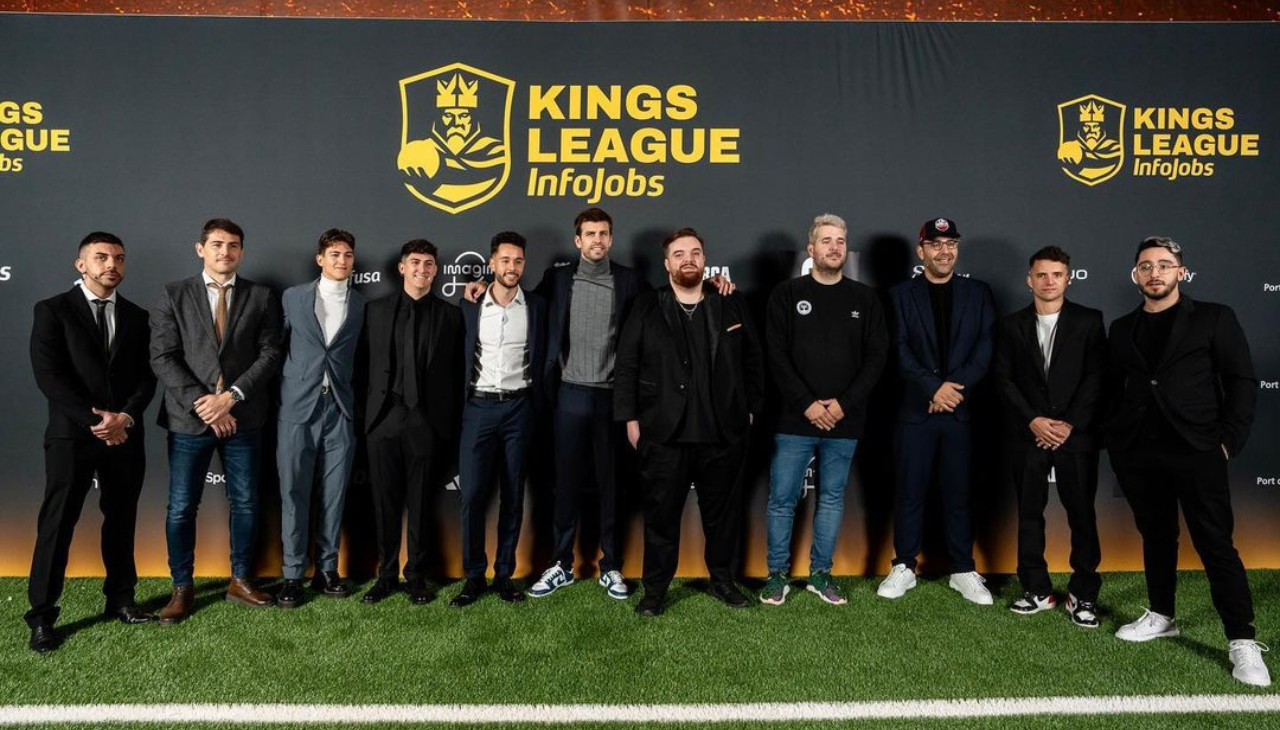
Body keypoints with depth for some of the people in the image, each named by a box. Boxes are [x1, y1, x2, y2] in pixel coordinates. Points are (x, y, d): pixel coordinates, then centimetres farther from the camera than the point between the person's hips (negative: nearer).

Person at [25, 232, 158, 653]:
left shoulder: (136, 316, 11)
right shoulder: (53, 311, 0)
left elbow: (146, 377, 7)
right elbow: (49, 375, -8)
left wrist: (125, 417, -11)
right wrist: (94, 421, -14)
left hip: (125, 435, 4)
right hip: (72, 435, -3)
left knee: (121, 520, 10)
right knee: (57, 524, 0)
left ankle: (120, 600, 21)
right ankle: (41, 617, 8)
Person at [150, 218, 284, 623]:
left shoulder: (262, 297, 5)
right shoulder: (174, 295, 3)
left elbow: (270, 354, -1)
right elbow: (163, 357, -3)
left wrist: (231, 396, -13)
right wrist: (202, 404, -13)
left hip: (243, 419, 1)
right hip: (189, 419, -1)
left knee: (245, 503, 9)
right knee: (181, 507, 4)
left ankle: (241, 580, 24)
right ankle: (182, 588, 19)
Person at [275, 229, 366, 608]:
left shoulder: (362, 304, 8)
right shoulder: (293, 297, 7)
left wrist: (355, 396, 2)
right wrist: (278, 395, 3)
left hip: (340, 408, 1)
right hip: (298, 406, -1)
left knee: (334, 494, 5)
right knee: (294, 494, 1)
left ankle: (326, 569, 16)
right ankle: (293, 575, 10)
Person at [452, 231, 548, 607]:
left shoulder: (536, 306, 4)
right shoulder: (470, 305, 4)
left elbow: (541, 360, 7)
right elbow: (460, 357, 5)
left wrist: (536, 409, 2)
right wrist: (458, 407, 0)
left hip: (518, 408, 1)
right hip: (478, 407, 0)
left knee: (513, 495, 6)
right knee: (472, 494, -4)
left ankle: (504, 574, 16)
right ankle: (474, 576, 8)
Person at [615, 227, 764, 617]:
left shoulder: (731, 306, 8)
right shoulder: (646, 308, 3)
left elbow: (753, 360, 12)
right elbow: (626, 366, 1)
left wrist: (751, 409, 8)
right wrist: (630, 418, -3)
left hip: (723, 432, 2)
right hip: (664, 433, -2)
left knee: (723, 511, 12)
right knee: (662, 512, 5)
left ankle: (722, 579, 30)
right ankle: (655, 589, 18)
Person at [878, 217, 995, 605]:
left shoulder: (978, 292, 10)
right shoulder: (901, 294, 6)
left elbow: (985, 350, 1)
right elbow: (901, 351, -3)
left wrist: (954, 387, -11)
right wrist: (934, 387, -13)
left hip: (961, 410, 1)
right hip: (915, 410, -1)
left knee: (958, 492, 7)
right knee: (910, 491, 4)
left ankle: (963, 570, 18)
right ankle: (904, 566, 15)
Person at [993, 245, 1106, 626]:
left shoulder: (1089, 321, 3)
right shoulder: (1012, 325, 7)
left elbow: (1096, 377, -3)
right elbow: (1003, 378, 2)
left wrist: (1069, 424, -12)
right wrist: (1033, 420, -10)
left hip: (1076, 435, -1)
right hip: (1026, 436, 2)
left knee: (1082, 515, 3)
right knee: (1029, 514, 7)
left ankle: (1083, 594, 14)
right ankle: (1037, 590, 17)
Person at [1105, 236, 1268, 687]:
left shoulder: (1213, 318, 2)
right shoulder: (1122, 329, 12)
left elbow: (1241, 382, -1)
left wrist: (1229, 441, -8)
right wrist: (1113, 441, 4)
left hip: (1196, 450, -3)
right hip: (1137, 453, 4)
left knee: (1215, 543, -4)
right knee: (1156, 536, 13)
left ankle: (1242, 641, 2)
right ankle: (1161, 616, 26)